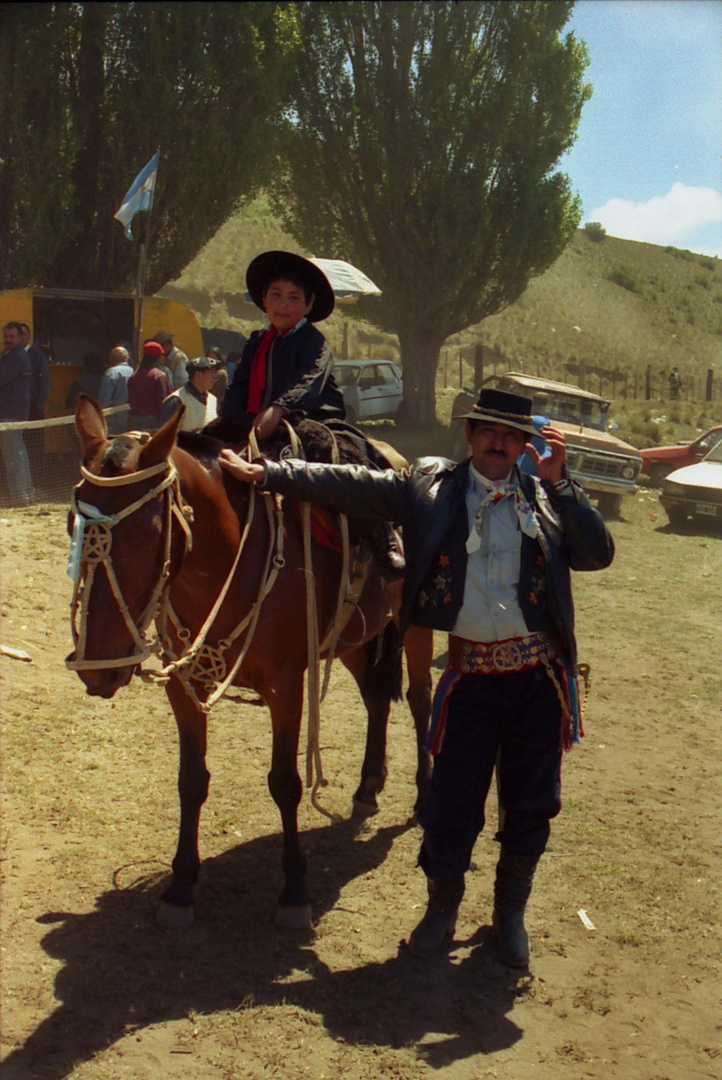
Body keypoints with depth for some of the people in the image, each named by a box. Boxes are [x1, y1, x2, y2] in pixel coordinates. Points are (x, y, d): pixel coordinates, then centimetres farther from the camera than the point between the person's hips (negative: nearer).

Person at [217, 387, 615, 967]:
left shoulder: (546, 496, 4)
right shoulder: (429, 486, 3)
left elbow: (599, 554, -7)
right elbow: (352, 486, -1)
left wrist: (559, 483, -14)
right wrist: (267, 472, -7)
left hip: (540, 674, 1)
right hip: (470, 673, -1)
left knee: (532, 804, 11)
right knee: (453, 801, 5)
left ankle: (511, 911, 35)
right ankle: (443, 905, 32)